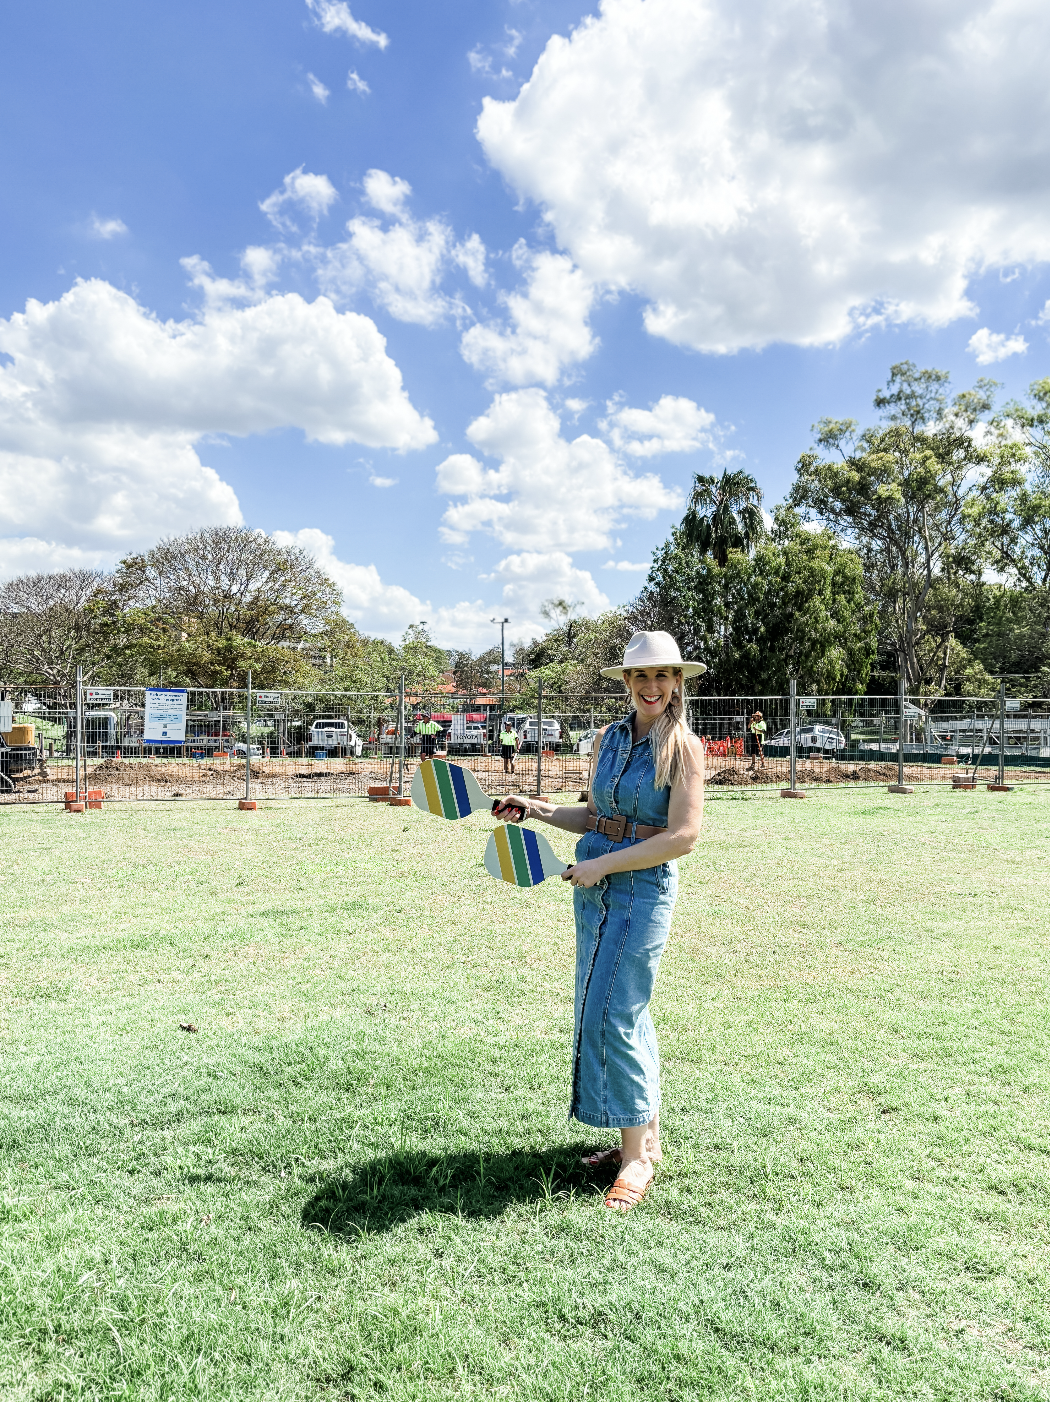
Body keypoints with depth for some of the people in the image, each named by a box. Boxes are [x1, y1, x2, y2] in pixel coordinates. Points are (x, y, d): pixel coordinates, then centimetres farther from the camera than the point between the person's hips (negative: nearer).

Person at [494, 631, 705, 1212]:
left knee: (612, 1015, -6)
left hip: (643, 888, -7)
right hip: (594, 886, 7)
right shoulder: (609, 737, 8)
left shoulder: (684, 747, -9)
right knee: (623, 1011, 14)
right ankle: (647, 1135, 30)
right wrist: (538, 809, 3)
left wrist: (602, 865, -16)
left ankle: (638, 1158, 10)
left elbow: (683, 836, -16)